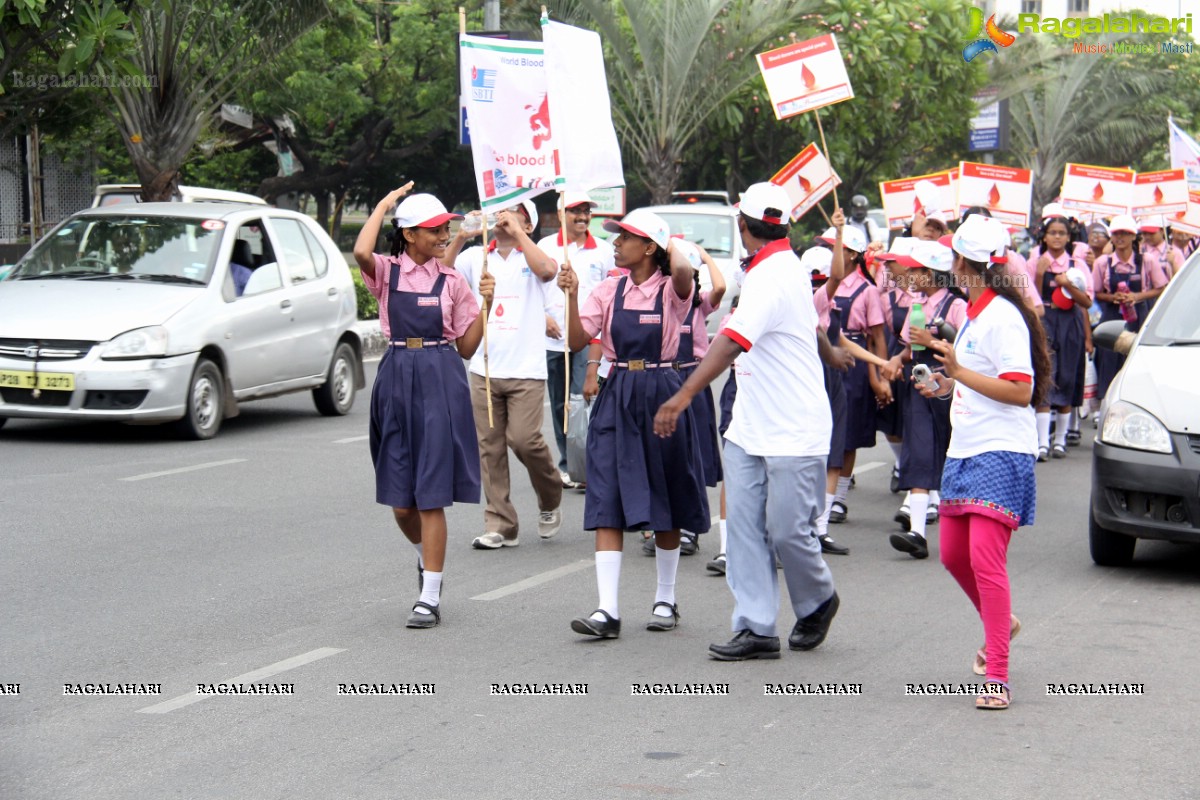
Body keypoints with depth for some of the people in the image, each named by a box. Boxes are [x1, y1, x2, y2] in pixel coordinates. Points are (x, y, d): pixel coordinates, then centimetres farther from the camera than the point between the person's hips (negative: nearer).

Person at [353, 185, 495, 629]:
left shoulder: (451, 280, 5)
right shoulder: (387, 271, 4)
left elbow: (467, 347, 6)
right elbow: (361, 253, -21)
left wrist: (484, 303, -5)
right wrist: (383, 205, -9)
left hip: (440, 380, -1)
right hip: (396, 378, 1)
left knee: (431, 495, -5)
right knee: (400, 500, 7)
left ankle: (430, 598, -1)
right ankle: (427, 557, 38)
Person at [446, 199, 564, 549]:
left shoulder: (532, 255, 1)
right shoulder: (477, 256, 10)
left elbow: (547, 270, -21)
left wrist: (516, 231, -18)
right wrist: (461, 237, -11)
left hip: (526, 369, -4)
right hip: (484, 368, 4)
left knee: (524, 439, -11)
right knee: (490, 448, 3)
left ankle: (550, 502, 16)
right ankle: (500, 525, 9)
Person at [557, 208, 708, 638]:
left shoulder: (671, 290, -4)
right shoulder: (609, 291, 6)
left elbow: (685, 273, -28)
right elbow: (578, 341, 1)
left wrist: (672, 246, -8)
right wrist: (572, 296, -12)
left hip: (660, 395, -3)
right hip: (617, 397, 3)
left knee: (665, 503, 9)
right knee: (607, 504, -7)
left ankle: (666, 600, 24)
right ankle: (607, 610, -10)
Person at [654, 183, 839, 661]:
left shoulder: (774, 276, -20)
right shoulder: (784, 267, 11)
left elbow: (732, 341, -31)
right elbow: (812, 328, 27)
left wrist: (684, 397, -38)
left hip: (793, 432, -9)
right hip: (749, 427, 9)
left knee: (787, 530, -1)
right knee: (744, 524, 1)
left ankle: (818, 601, 25)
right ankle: (755, 628, 2)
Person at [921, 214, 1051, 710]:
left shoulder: (1002, 316, -14)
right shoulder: (974, 314, 16)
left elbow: (1021, 390, -21)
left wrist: (958, 371, -22)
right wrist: (950, 386, 15)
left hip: (1001, 454, -10)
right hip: (965, 451, 10)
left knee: (985, 559, -16)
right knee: (953, 556, 17)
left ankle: (997, 677, -16)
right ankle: (1000, 624, 41)